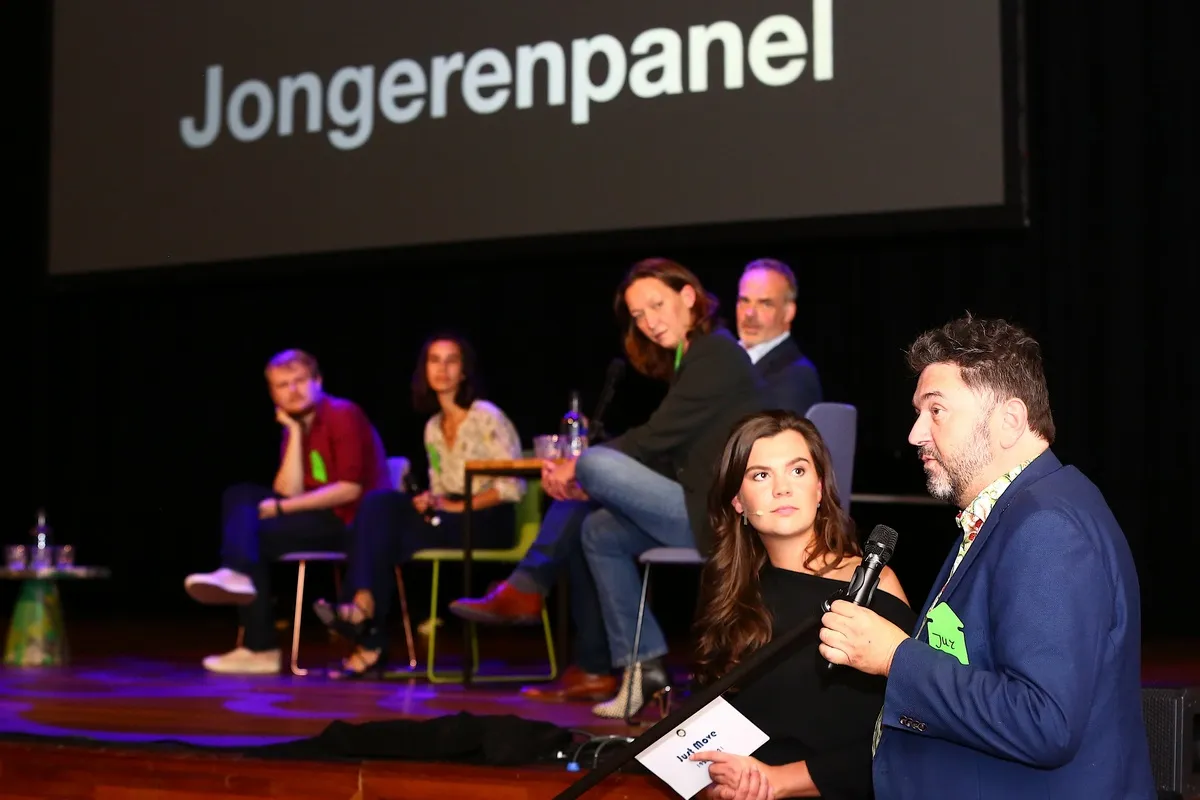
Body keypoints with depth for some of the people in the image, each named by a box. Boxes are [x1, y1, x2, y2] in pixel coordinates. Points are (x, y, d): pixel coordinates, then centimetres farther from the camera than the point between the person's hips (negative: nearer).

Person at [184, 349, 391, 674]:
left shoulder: (343, 415, -8)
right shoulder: (294, 428, 14)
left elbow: (351, 489, -17)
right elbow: (290, 492, -2)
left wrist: (281, 508, -16)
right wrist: (295, 432, -5)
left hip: (355, 522, -8)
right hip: (320, 516, 8)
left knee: (259, 533, -20)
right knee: (240, 497, -7)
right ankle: (236, 574, -27)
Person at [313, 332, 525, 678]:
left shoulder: (486, 417, -4)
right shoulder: (433, 428, 17)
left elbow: (514, 486, -11)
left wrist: (460, 505, -14)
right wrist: (430, 501, -6)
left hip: (490, 522, -6)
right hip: (449, 518, 6)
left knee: (386, 533, -23)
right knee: (378, 502, -20)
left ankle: (371, 645, -22)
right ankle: (362, 605, -30)